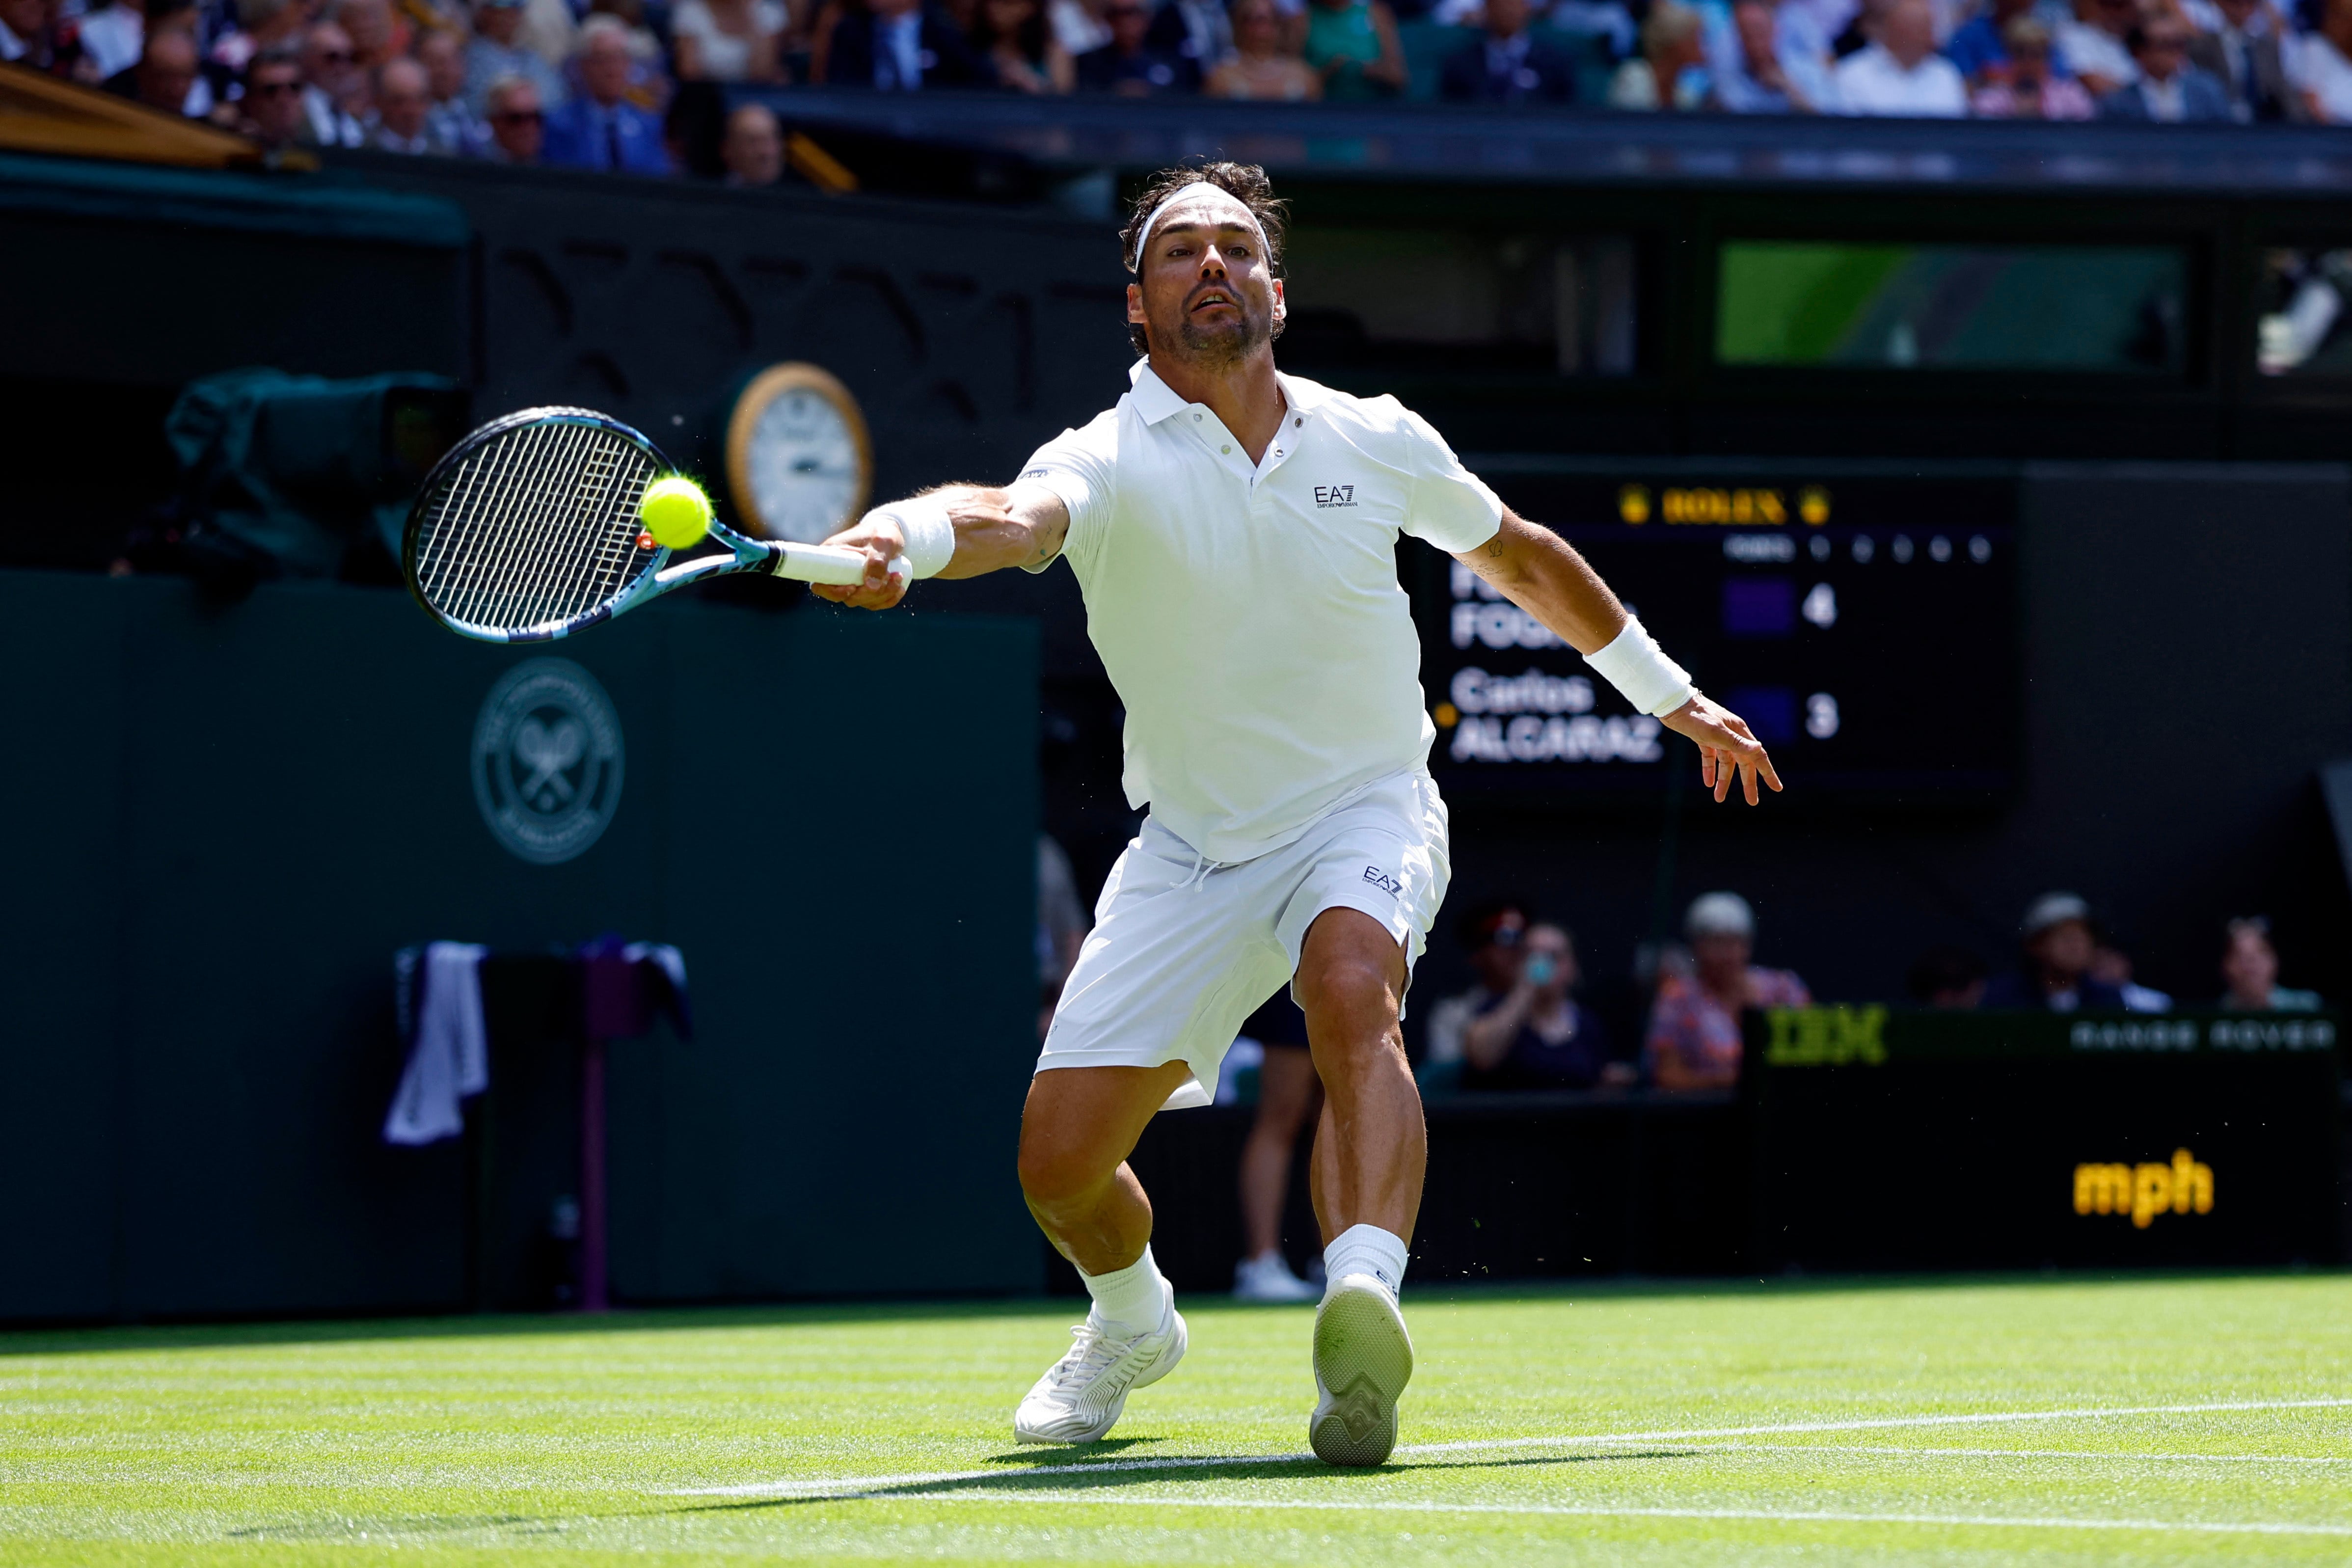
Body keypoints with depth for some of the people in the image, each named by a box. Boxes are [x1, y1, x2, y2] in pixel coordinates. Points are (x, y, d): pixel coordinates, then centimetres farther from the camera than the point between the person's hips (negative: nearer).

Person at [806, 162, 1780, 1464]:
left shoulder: (1374, 442, -4)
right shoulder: (1113, 462, -14)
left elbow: (1519, 557, 16)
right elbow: (1018, 520, -40)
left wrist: (1670, 693, 24)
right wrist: (905, 539, -64)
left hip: (1366, 810, 0)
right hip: (1191, 847, 1)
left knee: (1350, 990, -35)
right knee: (1060, 1161, -2)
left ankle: (1361, 1307, -55)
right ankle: (1131, 1320, 34)